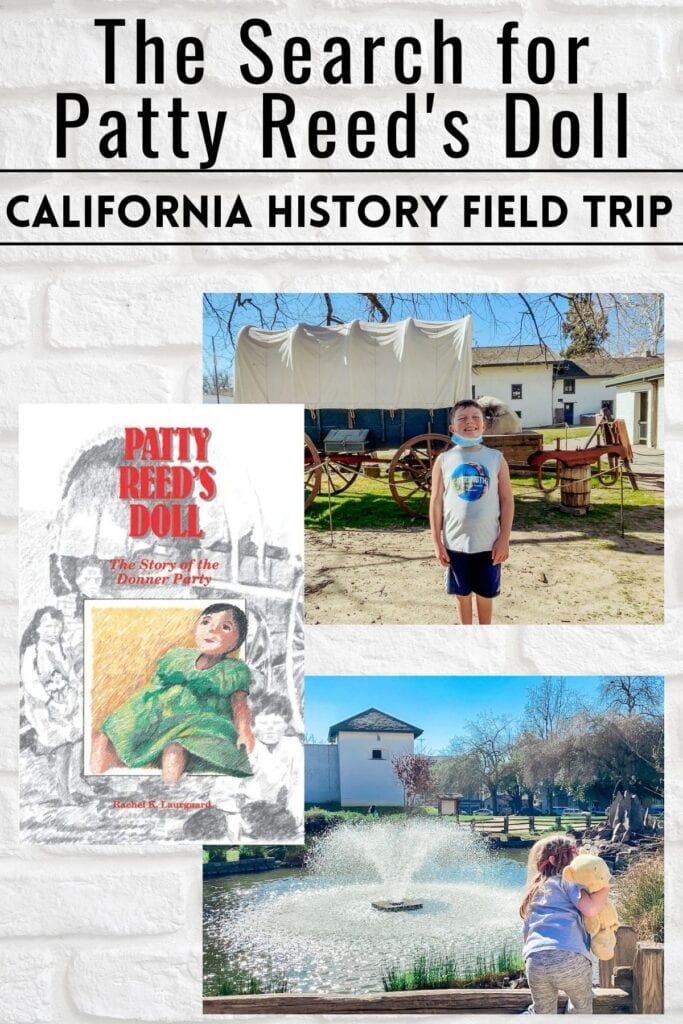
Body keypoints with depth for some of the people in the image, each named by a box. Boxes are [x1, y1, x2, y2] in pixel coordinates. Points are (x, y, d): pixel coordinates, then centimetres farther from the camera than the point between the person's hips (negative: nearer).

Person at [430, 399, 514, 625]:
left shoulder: (495, 458, -2)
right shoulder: (444, 460, -2)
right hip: (456, 542, 0)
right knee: (462, 594, 13)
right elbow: (436, 502, 0)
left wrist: (504, 539, -5)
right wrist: (437, 542, -3)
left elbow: (507, 500, -1)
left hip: (488, 542, 0)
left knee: (485, 594, 12)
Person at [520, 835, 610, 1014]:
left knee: (543, 1013, 22)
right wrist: (605, 885, 8)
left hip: (535, 961, 5)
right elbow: (590, 909, -6)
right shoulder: (566, 878, 9)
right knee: (582, 1007, 22)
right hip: (570, 958, -5)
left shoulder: (533, 891, 29)